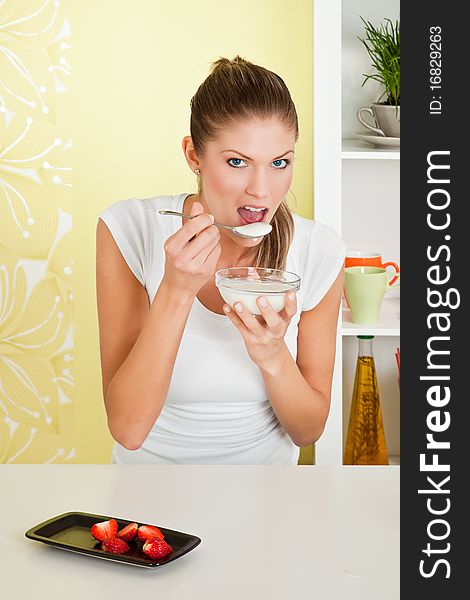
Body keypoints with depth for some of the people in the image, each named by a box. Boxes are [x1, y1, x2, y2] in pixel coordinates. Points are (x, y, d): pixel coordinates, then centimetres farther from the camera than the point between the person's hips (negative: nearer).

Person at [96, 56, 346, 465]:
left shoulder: (318, 250, -11)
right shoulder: (131, 230, -16)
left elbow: (309, 431, -5)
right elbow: (128, 429, -20)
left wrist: (273, 355, -23)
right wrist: (176, 289, -29)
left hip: (270, 463, 1)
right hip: (154, 463, 0)